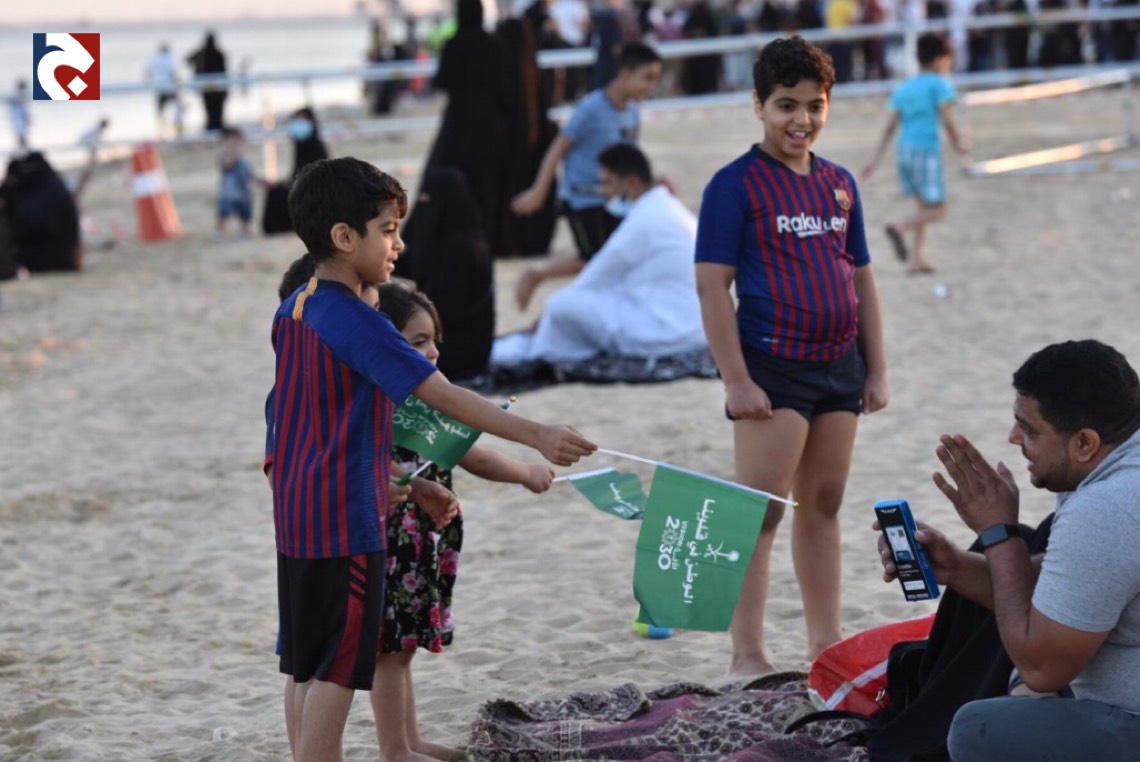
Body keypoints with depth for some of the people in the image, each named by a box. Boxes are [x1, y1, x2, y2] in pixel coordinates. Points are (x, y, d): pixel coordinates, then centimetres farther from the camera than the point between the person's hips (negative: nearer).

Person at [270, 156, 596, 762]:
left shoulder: (293, 312, 10)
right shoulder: (357, 322, -17)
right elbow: (444, 398, -22)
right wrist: (537, 436, -23)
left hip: (297, 518, 9)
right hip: (345, 523, -9)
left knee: (306, 668, 12)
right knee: (337, 673, -4)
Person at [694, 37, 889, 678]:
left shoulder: (839, 184, 11)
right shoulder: (737, 185, -7)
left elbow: (862, 279, 16)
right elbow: (713, 286, -11)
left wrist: (877, 370, 12)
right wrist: (736, 380, -15)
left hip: (839, 365, 6)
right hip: (774, 366, -6)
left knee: (824, 507, 13)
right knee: (762, 512, -5)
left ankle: (827, 642, 21)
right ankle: (748, 656, -2)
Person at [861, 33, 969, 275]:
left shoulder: (904, 88, 15)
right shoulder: (940, 84, -4)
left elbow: (890, 126, 11)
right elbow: (947, 119, -12)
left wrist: (876, 159, 10)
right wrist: (958, 143, 4)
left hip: (905, 148, 7)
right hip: (927, 149, -7)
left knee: (923, 205, 17)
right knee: (937, 209, -1)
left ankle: (918, 258, 10)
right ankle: (900, 228, -23)